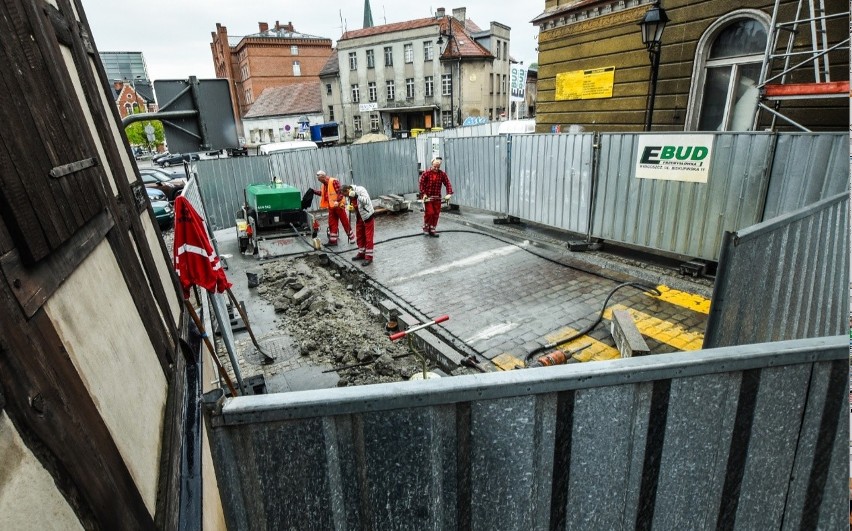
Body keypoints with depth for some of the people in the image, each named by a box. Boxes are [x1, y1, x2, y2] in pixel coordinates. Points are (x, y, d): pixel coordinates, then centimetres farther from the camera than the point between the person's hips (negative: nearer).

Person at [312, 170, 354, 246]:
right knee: (332, 224, 8)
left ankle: (352, 237, 15)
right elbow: (322, 193, 29)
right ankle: (333, 240, 15)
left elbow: (340, 192, -20)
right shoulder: (325, 184, 13)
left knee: (345, 222, 1)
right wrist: (314, 191, 21)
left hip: (339, 205, -8)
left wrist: (337, 201, -28)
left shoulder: (334, 181, -14)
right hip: (331, 207, 8)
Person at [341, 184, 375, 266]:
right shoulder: (350, 195, 4)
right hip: (359, 217, 8)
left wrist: (356, 195, -36)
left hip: (367, 216, -8)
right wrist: (351, 207, -2)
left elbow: (366, 201, -31)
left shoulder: (360, 190, -20)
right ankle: (361, 253, 30)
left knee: (368, 237, -2)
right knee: (359, 236, 15)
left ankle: (369, 257, 5)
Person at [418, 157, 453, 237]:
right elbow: (421, 183, -8)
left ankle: (432, 230, 17)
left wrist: (449, 193, -15)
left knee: (436, 214, 4)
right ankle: (425, 228, 14)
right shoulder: (426, 173, -8)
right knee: (429, 212, -8)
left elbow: (447, 184, -3)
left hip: (437, 197, 4)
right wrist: (423, 193, -15)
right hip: (427, 196, -4)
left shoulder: (442, 174, -1)